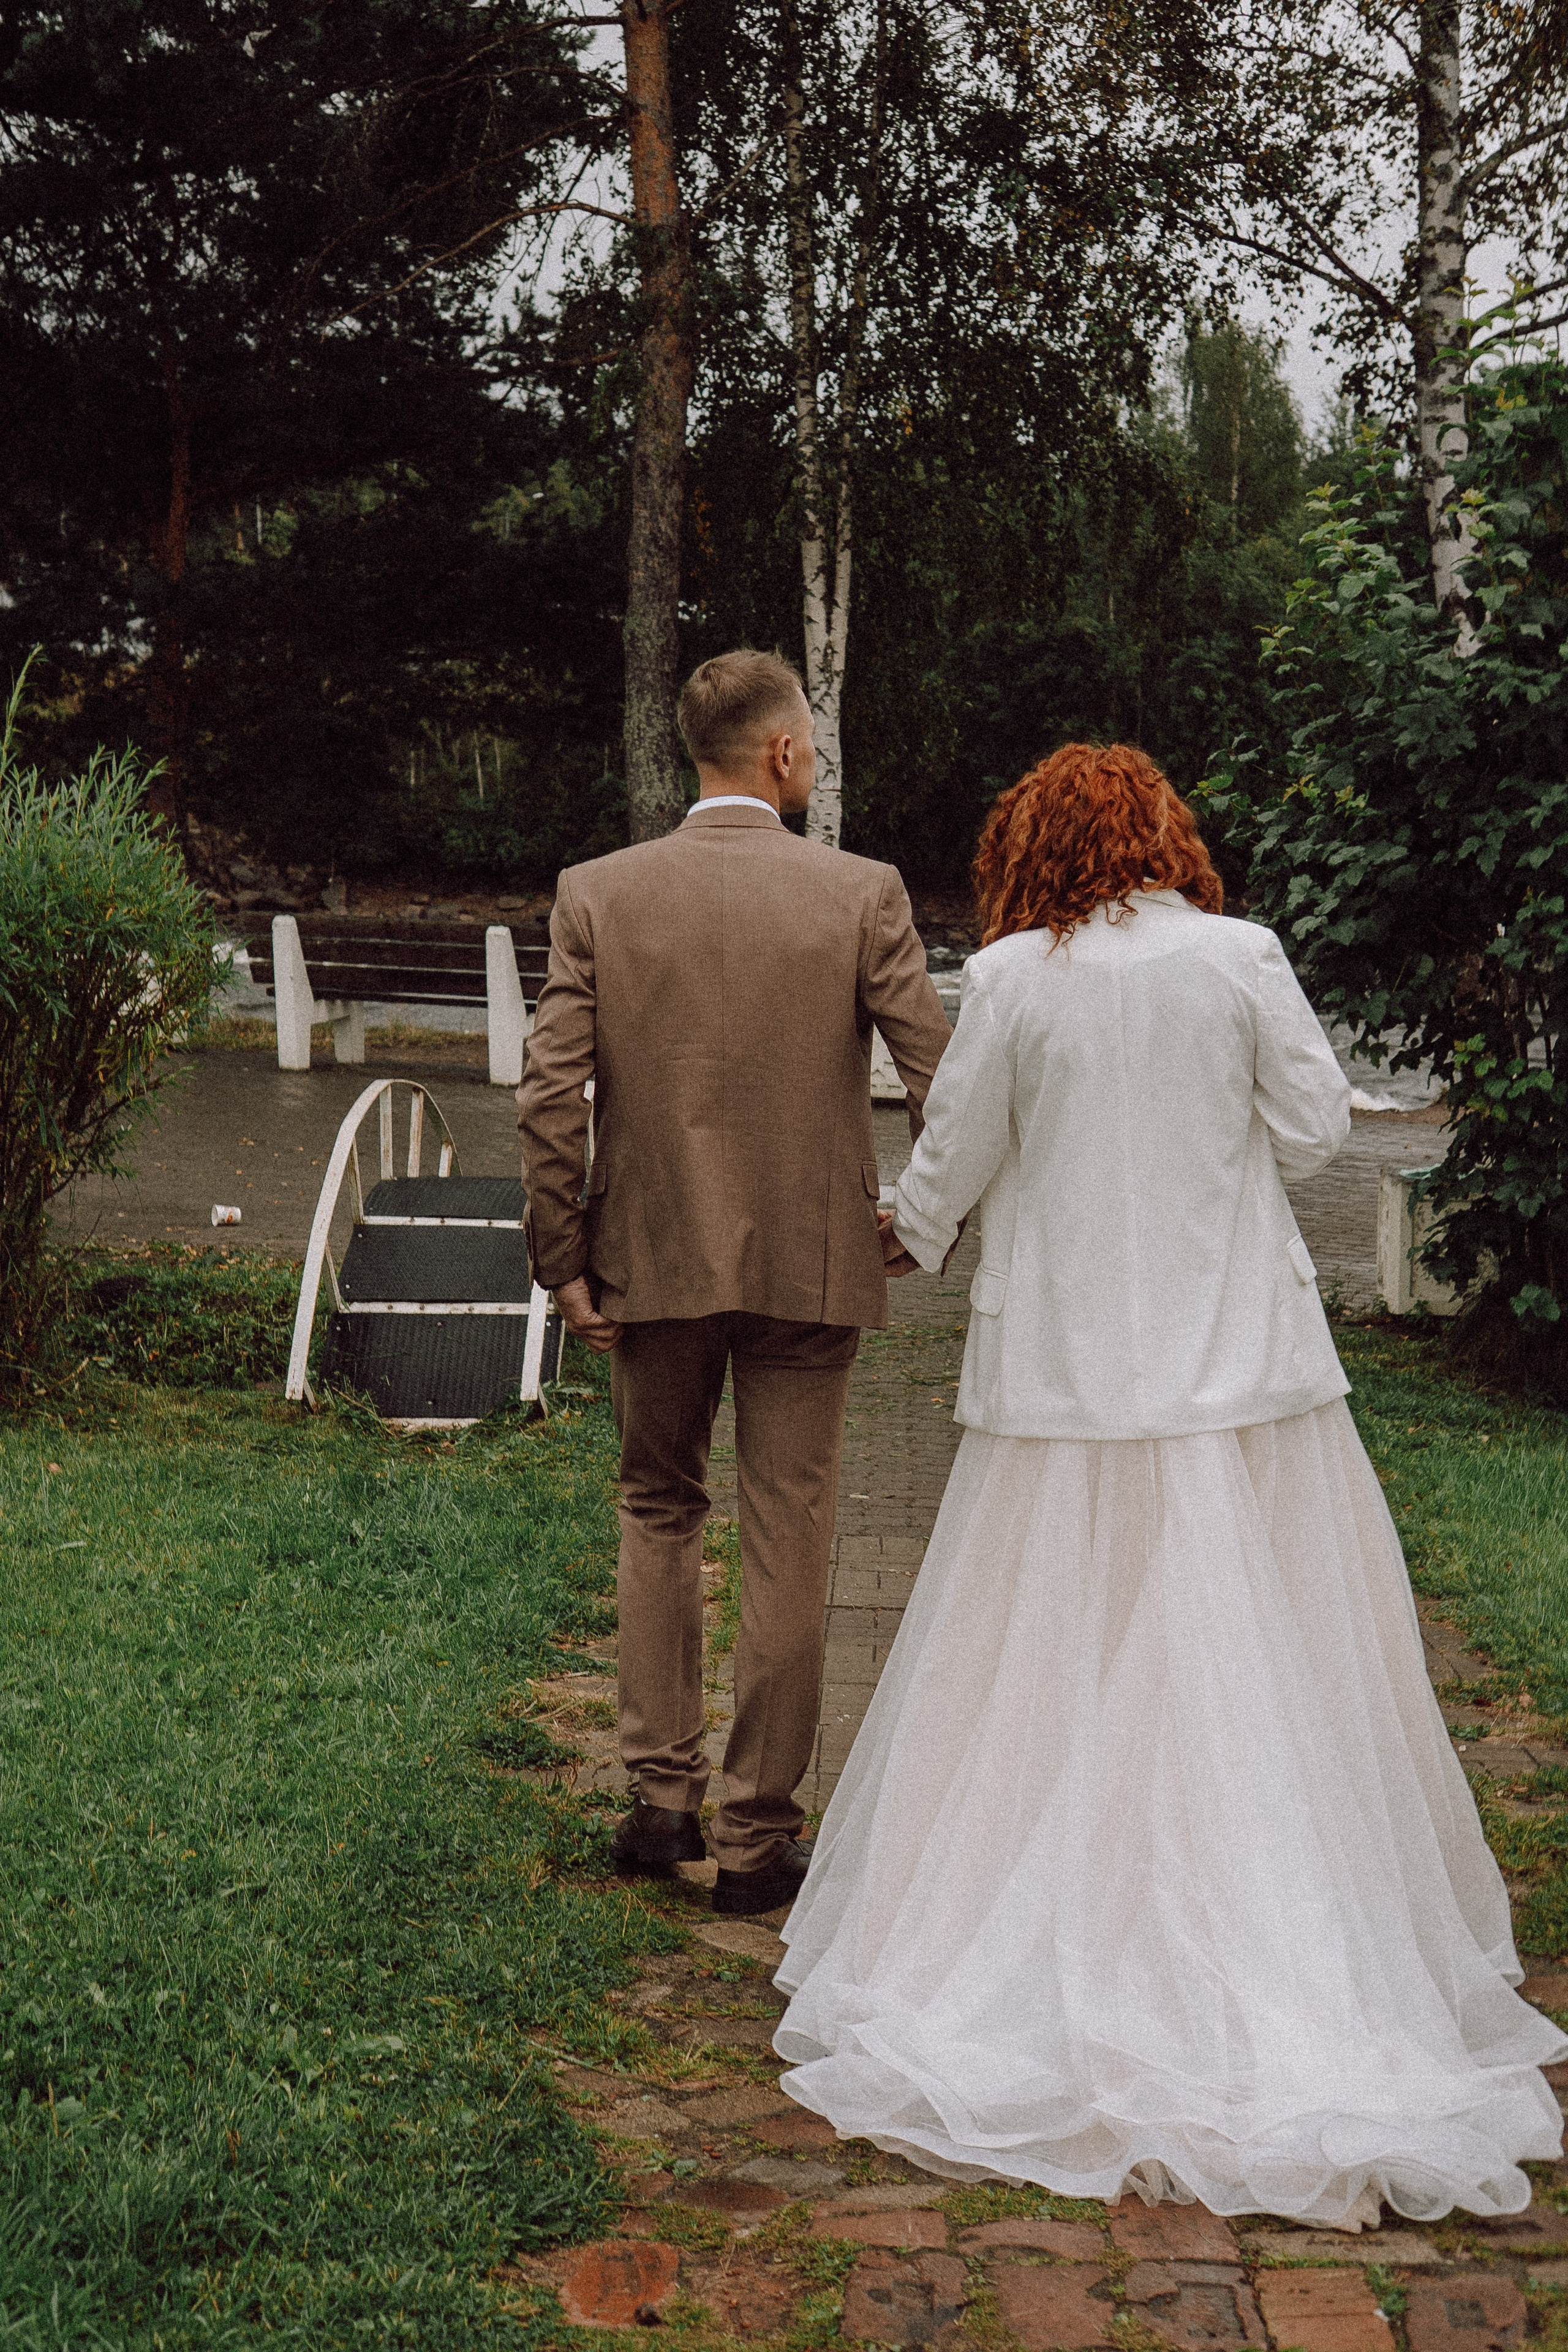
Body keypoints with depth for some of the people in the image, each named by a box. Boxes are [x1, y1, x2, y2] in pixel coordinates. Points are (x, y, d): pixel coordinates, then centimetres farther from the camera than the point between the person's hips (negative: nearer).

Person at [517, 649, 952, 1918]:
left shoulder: (598, 894, -4)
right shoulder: (862, 894, -7)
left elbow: (549, 1096, -8)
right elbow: (942, 1083, -9)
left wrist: (564, 1263, 0)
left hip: (653, 1262, 2)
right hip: (810, 1266, -1)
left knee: (660, 1509, 21)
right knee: (788, 1550, 8)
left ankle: (662, 1795, 21)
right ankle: (758, 1836, 16)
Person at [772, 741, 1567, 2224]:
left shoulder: (1011, 978, -5)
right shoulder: (1241, 958, -4)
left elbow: (954, 1158, 2)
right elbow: (1315, 1130, 0)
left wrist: (908, 1229, 23)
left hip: (1068, 1367, 0)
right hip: (1239, 1359, 1)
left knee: (1059, 1672, 9)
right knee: (1260, 1676, 7)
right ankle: (1303, 1976, 11)